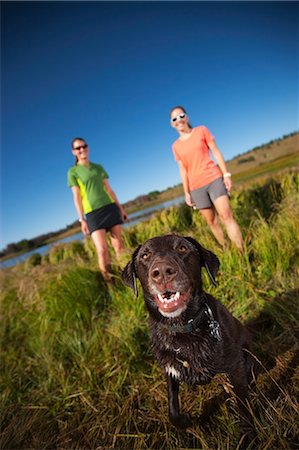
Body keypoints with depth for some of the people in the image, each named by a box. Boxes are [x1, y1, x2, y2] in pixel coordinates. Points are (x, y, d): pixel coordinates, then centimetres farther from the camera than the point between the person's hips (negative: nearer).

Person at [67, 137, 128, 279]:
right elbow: (77, 197, -1)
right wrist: (82, 219, -7)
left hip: (110, 207, 4)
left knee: (119, 245, 2)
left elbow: (109, 189, 15)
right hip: (93, 213, -4)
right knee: (102, 249, -14)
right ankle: (109, 281, 0)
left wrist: (120, 208, 12)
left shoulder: (98, 167, 14)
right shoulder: (73, 172, 3)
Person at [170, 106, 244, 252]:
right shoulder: (176, 146, 10)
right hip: (196, 187, 2)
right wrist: (187, 192, 5)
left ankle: (242, 253, -11)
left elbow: (216, 152, 3)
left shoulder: (201, 130, 5)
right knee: (212, 222, 4)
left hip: (214, 179, -2)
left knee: (226, 216, -13)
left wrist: (226, 174, -5)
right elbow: (183, 170, 9)